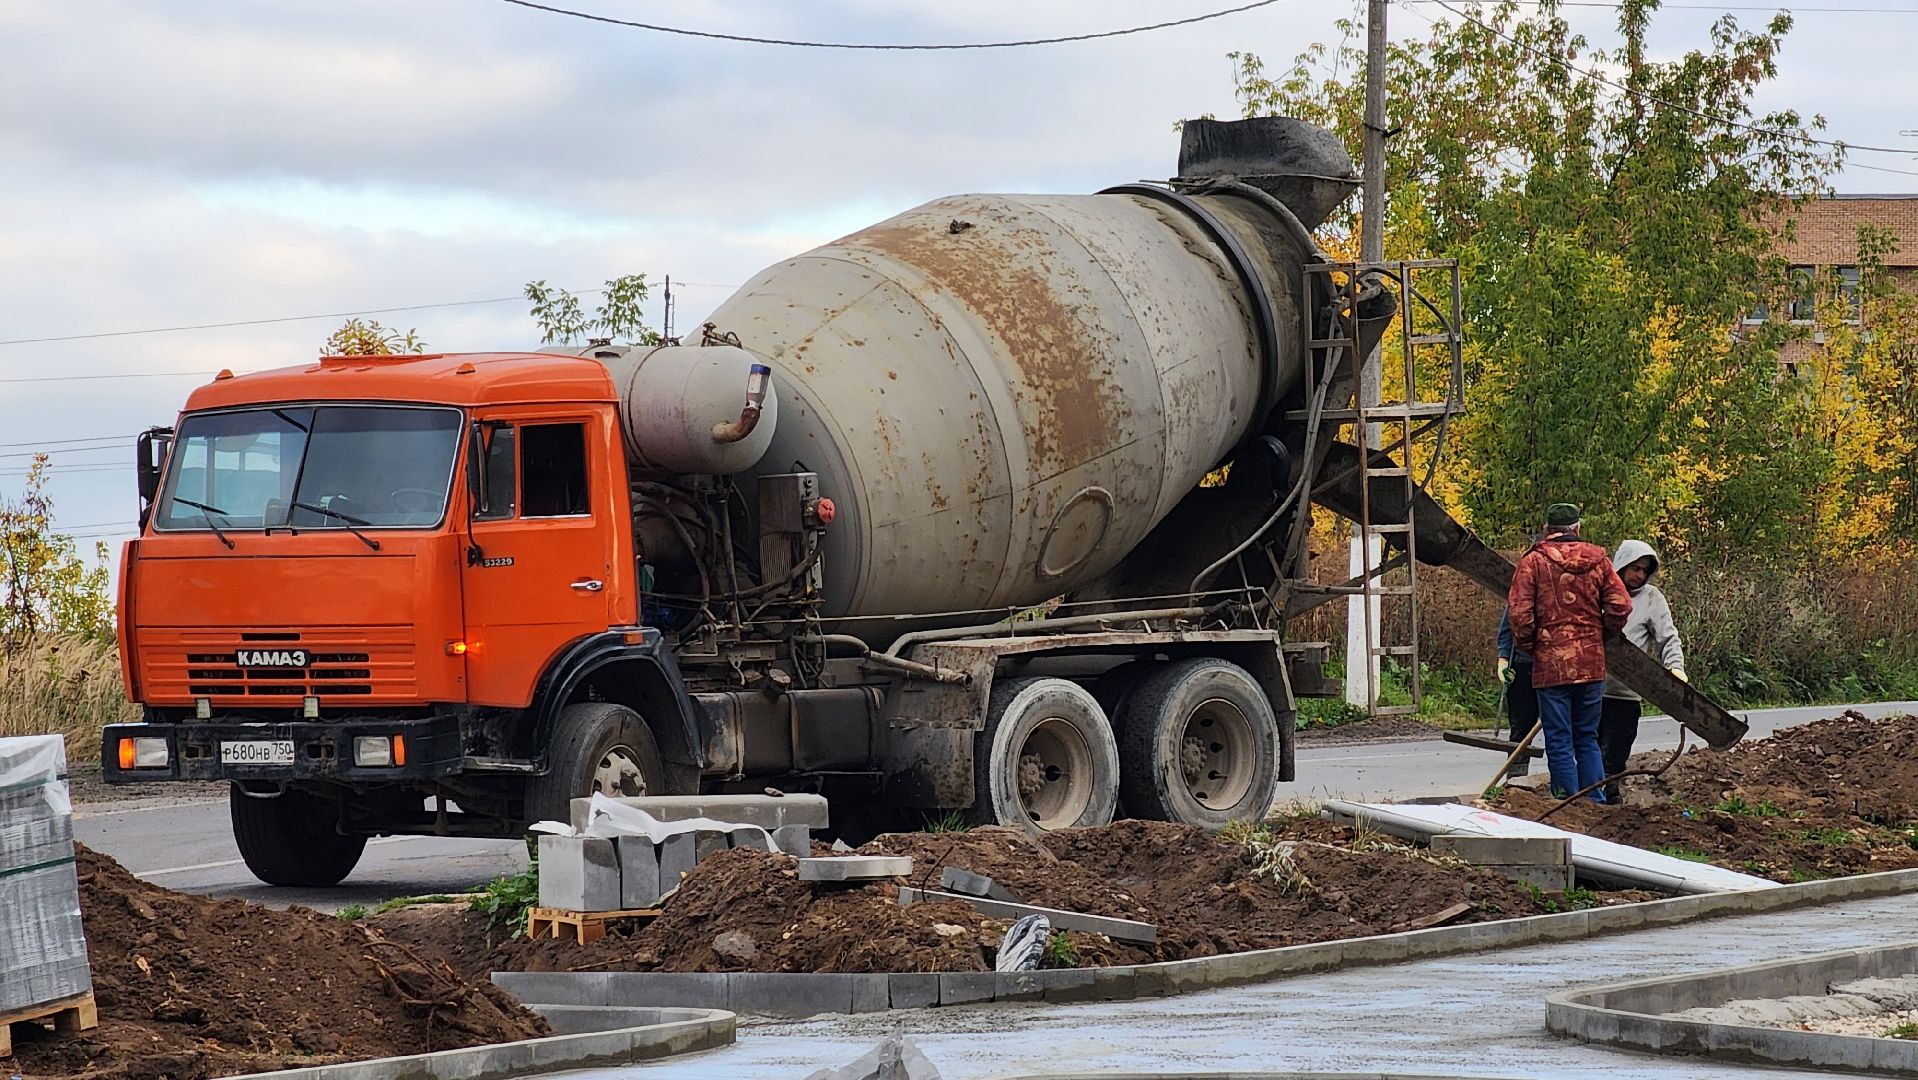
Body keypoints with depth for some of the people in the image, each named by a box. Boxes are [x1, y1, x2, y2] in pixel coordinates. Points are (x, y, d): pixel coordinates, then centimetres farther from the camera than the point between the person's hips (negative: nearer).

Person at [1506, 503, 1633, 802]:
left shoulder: (1533, 562, -5)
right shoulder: (1597, 561, 4)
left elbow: (1520, 613, -11)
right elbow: (1621, 606, 0)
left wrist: (1527, 646, 5)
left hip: (1551, 665, -3)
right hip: (1591, 665, 3)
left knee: (1559, 742, 1)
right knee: (1588, 739, 14)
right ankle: (1596, 804, 12)